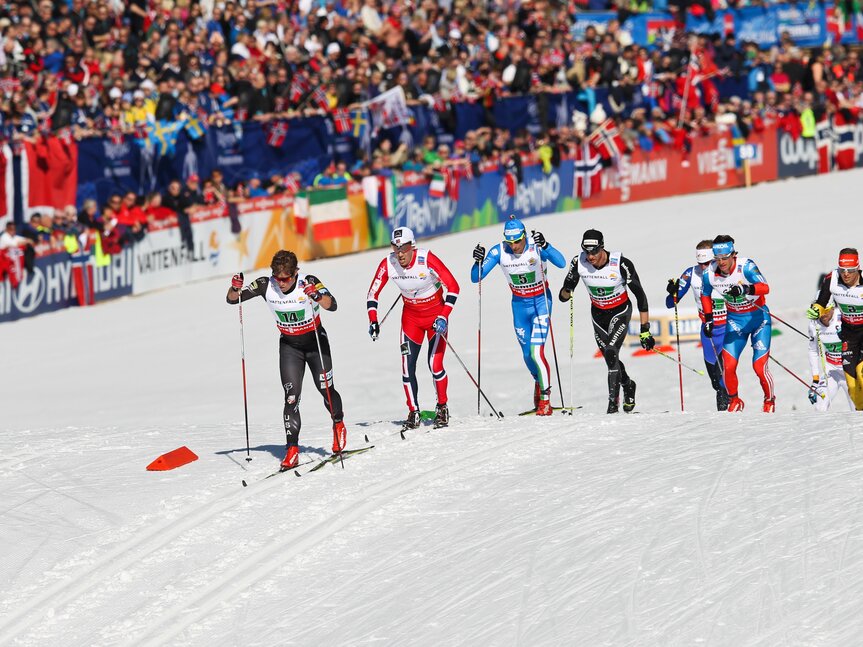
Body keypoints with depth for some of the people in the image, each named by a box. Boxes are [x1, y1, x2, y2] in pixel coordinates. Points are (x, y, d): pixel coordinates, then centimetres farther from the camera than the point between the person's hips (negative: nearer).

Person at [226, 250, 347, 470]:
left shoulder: (309, 282, -24)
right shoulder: (266, 286, -16)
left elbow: (332, 305, -36)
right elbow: (232, 300, -12)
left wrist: (317, 296, -56)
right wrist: (235, 288, -34)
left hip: (315, 341, -1)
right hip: (289, 345, 1)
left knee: (325, 389, -1)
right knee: (292, 395, -11)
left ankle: (338, 423, 32)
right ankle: (292, 449, -11)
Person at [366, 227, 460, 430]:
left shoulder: (427, 259, -27)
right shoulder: (387, 264, -16)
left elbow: (453, 287, -24)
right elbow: (372, 294, -4)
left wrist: (444, 317, -33)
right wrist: (373, 321, -17)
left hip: (436, 314, -3)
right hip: (411, 316, 3)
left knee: (435, 364, -12)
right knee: (407, 365, -6)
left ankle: (442, 408, 8)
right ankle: (413, 412, 5)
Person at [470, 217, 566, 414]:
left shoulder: (536, 247, -22)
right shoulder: (500, 251, -13)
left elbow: (561, 263, -37)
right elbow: (476, 278, -13)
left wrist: (544, 246, -52)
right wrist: (478, 261, -33)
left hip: (541, 301, -4)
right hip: (519, 304, 4)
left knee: (536, 352, -16)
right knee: (527, 354, 11)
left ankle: (545, 399, -4)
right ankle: (539, 382, 41)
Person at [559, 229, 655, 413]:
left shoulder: (621, 264, -28)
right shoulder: (579, 263, -20)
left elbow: (640, 296, -20)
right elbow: (563, 296, -11)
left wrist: (645, 330, -21)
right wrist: (566, 292, -37)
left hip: (620, 311, -4)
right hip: (598, 314, 4)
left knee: (611, 353, -23)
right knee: (611, 359, 12)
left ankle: (613, 400, -16)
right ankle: (628, 385, 43)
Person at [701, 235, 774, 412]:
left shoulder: (745, 267, -25)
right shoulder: (710, 273, -12)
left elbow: (765, 287, -41)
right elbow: (705, 295, 10)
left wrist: (745, 289, -57)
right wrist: (708, 319, 7)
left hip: (758, 317, -3)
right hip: (735, 321, 3)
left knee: (759, 367, -10)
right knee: (728, 366, -11)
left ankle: (770, 401, 17)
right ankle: (734, 401, 16)